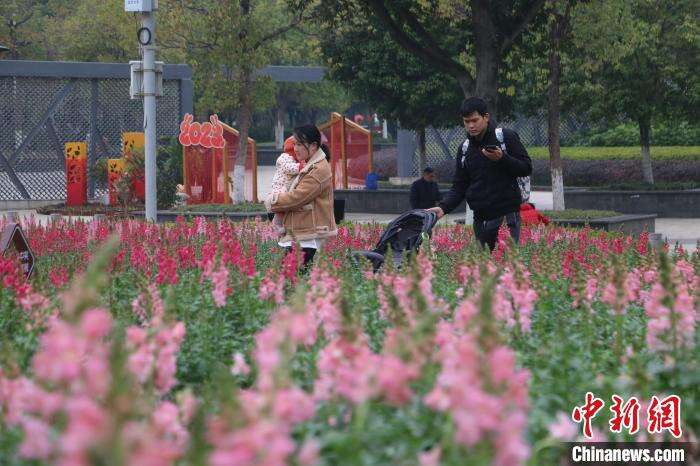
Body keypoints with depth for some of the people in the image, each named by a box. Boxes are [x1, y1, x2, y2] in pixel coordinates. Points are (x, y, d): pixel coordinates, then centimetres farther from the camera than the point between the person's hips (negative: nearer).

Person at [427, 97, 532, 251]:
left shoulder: (506, 137, -1)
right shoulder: (465, 148, 14)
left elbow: (526, 168, -2)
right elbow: (459, 186, 12)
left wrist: (502, 158, -18)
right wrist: (443, 207, -4)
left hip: (507, 215, -5)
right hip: (480, 219, 5)